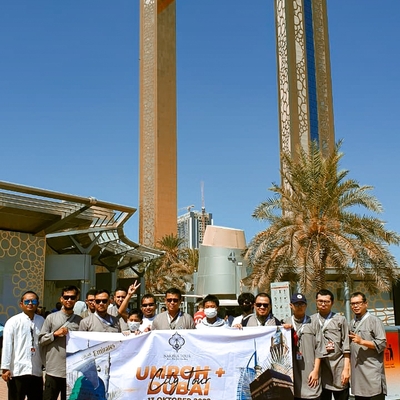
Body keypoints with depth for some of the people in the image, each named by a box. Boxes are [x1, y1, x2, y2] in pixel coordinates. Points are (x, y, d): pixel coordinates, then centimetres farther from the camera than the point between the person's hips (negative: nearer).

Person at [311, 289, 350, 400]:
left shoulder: (340, 320, 7)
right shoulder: (311, 320, 9)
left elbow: (346, 347, 3)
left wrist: (346, 368, -3)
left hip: (338, 369, -1)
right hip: (319, 368, 1)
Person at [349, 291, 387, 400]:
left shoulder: (374, 320, -4)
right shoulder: (352, 323, 16)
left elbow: (382, 343, -11)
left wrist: (362, 341, -18)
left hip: (372, 371, -6)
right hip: (357, 371, 7)